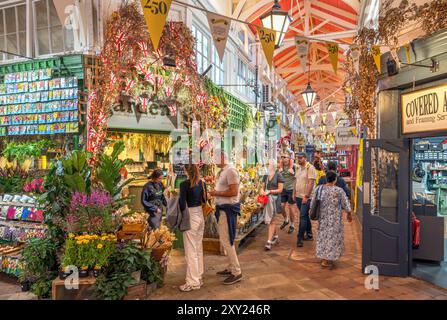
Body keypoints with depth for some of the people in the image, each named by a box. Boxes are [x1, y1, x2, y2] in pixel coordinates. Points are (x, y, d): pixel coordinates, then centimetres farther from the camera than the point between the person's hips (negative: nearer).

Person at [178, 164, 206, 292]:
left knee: (190, 251, 2)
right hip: (200, 216, 7)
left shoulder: (184, 184, -16)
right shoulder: (202, 183, 4)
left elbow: (182, 205, -17)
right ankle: (199, 278, 27)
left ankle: (193, 282, 11)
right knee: (199, 249, 16)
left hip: (190, 218, -7)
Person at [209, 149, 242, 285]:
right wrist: (215, 192, 3)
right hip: (223, 208, 10)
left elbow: (233, 192, -24)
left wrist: (216, 193, -16)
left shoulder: (230, 170, -18)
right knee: (225, 240, 16)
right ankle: (231, 267, 29)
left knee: (226, 240, -5)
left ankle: (236, 272, 5)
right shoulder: (223, 171, 12)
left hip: (228, 209, -10)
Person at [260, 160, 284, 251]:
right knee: (272, 220, 16)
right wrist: (262, 191, -8)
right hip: (267, 199, 6)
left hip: (275, 199, -6)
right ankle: (276, 236, 34)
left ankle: (269, 241, -7)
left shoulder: (278, 175, -7)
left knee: (272, 220, -7)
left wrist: (270, 191, -19)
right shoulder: (266, 176, 9)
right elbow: (263, 187, 15)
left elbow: (280, 189, -10)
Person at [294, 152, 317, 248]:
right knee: (305, 216, 16)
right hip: (298, 196, 8)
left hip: (306, 197, -8)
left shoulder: (310, 168, -13)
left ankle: (300, 238, -3)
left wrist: (306, 196, -20)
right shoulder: (298, 168, 11)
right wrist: (295, 193, 13)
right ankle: (309, 235, 28)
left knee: (303, 217, -7)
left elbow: (311, 183, -18)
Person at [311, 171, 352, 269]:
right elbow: (346, 204, -6)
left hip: (322, 218, 4)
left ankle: (323, 258, 24)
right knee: (333, 236, 7)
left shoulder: (318, 189, -2)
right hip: (335, 219, -4)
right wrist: (349, 214, 10)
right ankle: (327, 260, 10)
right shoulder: (339, 190, -14)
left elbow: (313, 203, 5)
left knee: (323, 236, 16)